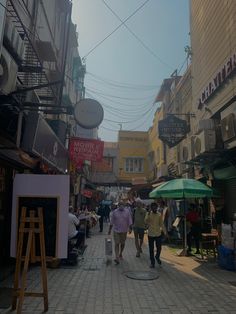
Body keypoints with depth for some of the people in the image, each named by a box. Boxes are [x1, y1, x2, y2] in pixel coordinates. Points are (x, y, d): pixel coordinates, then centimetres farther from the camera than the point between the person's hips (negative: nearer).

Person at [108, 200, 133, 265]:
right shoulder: (114, 212, -3)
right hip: (116, 230, -1)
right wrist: (110, 229, 3)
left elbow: (130, 221, 3)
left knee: (122, 243, 14)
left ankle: (120, 254, 35)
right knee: (117, 244, -7)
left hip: (124, 230, 2)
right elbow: (111, 222, 2)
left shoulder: (127, 212, -2)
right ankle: (117, 258, -10)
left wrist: (130, 228, -3)